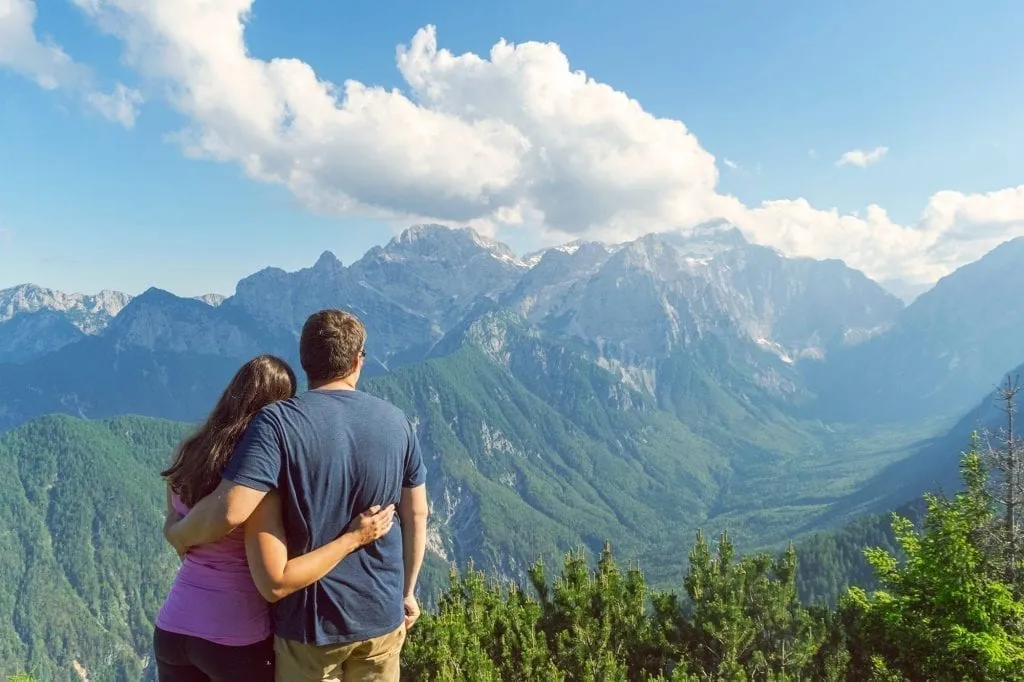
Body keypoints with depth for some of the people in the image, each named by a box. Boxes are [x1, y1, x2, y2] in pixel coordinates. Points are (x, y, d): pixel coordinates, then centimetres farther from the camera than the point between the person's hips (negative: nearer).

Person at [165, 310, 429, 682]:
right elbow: (416, 515, 3)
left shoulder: (280, 421, -16)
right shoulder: (396, 421, -3)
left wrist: (179, 533, -5)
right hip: (382, 616, 3)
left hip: (310, 620, -3)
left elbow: (230, 510, -26)